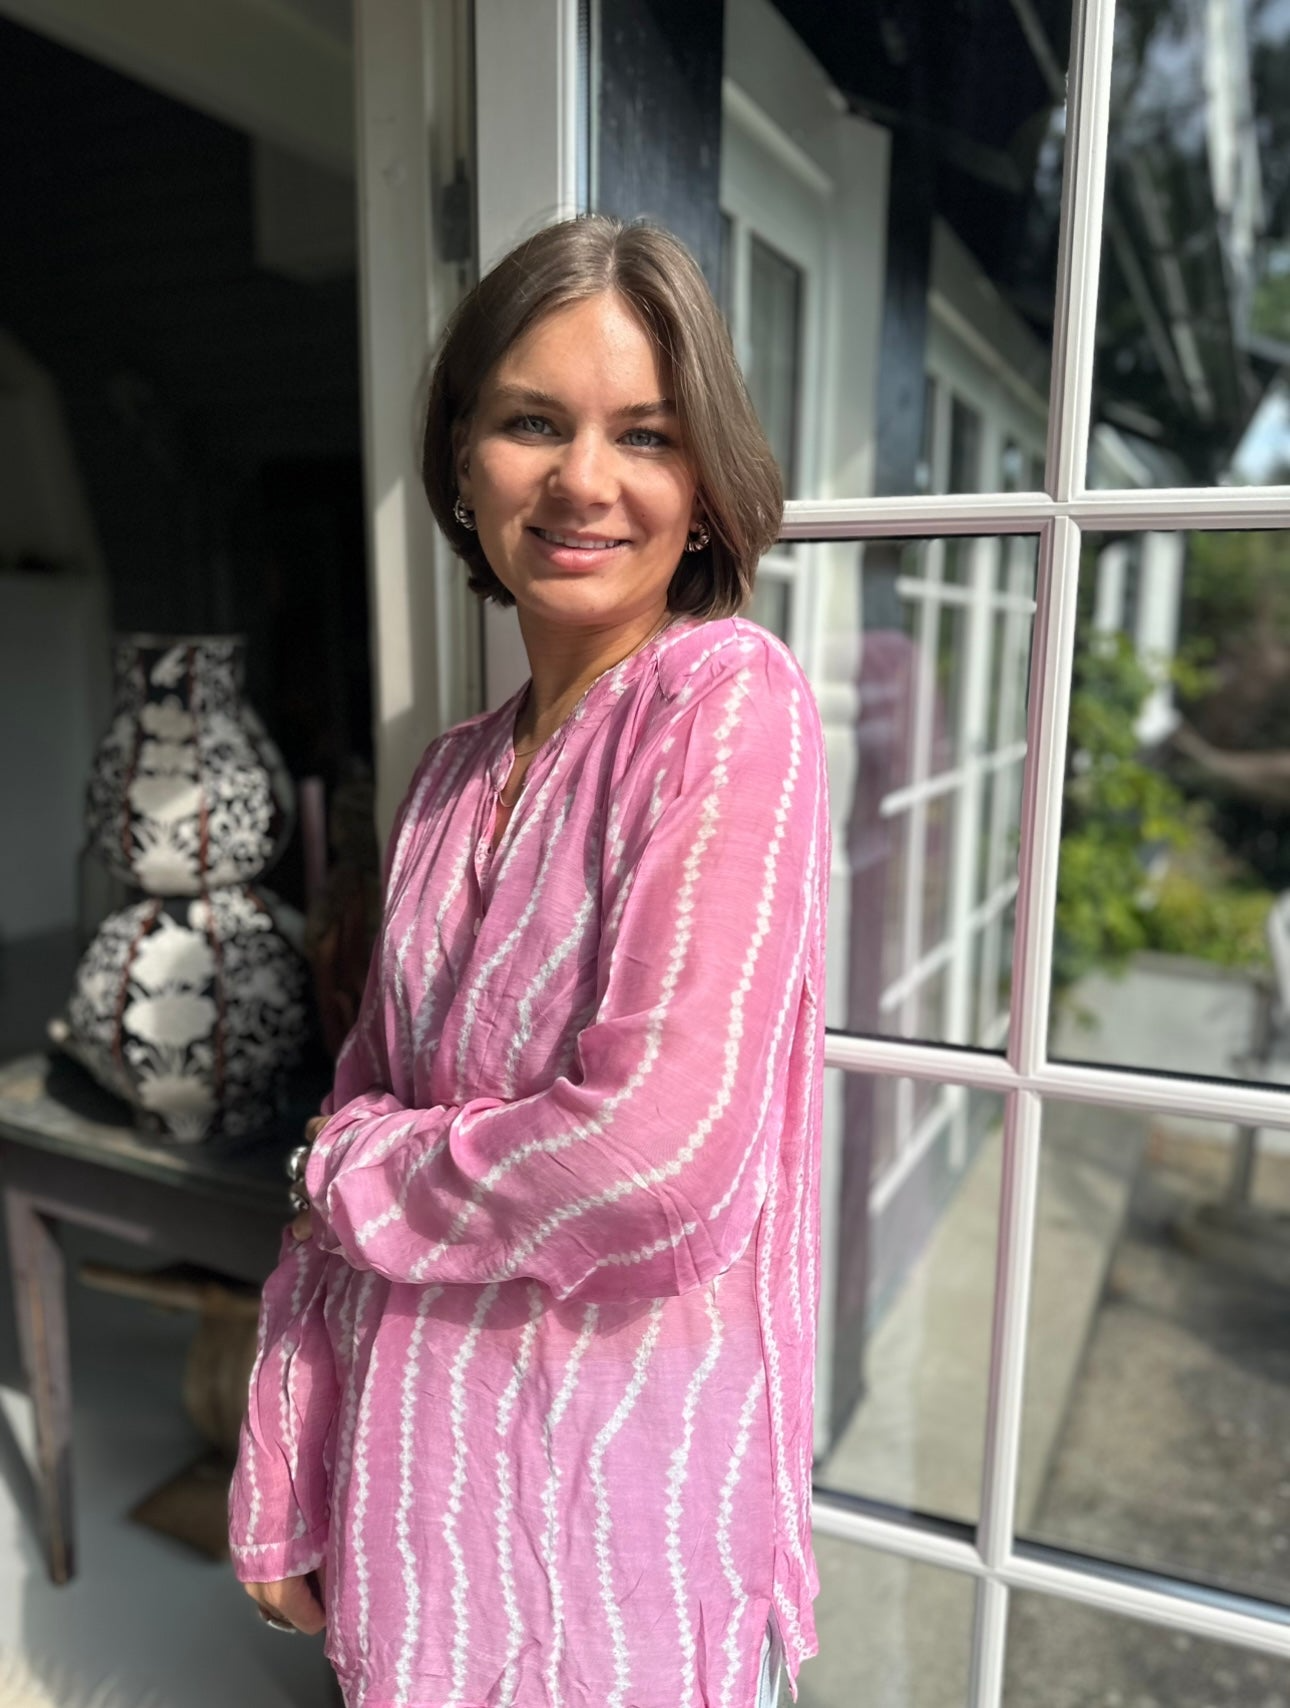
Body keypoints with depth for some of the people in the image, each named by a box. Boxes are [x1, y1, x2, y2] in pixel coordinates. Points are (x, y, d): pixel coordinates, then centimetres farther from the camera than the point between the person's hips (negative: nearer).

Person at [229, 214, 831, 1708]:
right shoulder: (452, 774, 2)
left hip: (623, 1487, -6)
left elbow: (660, 1161, -27)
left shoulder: (732, 699, -18)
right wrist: (283, 1493, 8)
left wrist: (348, 1167, -9)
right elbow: (363, 1110, 5)